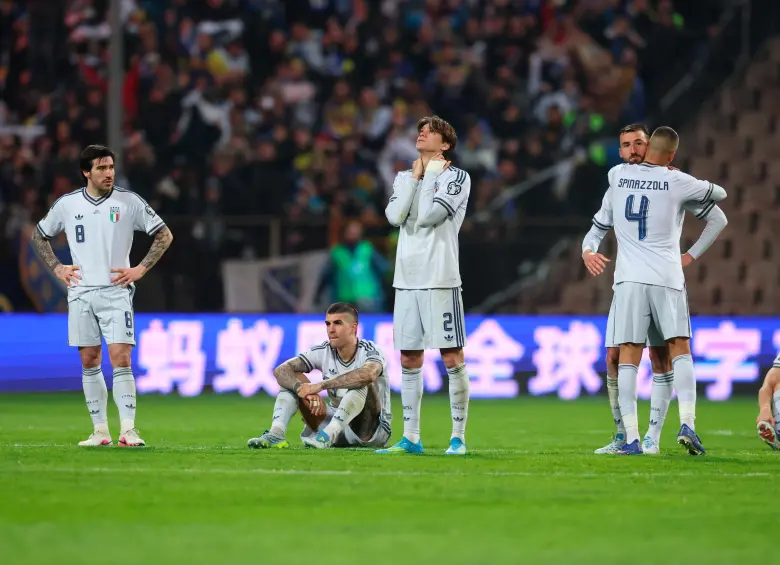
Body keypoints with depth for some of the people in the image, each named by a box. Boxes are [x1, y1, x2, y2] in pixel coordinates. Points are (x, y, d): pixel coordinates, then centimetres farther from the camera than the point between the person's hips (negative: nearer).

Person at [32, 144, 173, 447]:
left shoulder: (129, 201, -2)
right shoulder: (67, 204, 4)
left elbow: (164, 235, 5)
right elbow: (39, 236, 19)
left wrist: (140, 269, -3)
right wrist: (57, 268, 7)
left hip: (116, 291, -3)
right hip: (81, 293, 3)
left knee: (120, 359, -12)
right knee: (89, 362, 4)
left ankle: (128, 429, -12)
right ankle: (100, 430, 10)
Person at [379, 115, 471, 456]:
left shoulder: (457, 177, 0)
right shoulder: (405, 177, 17)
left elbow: (429, 216, -14)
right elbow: (395, 216, -1)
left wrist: (430, 174, -3)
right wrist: (415, 176, 1)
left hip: (440, 281, -5)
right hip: (406, 281, 5)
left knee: (452, 357, -5)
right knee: (408, 360, 7)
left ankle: (458, 437, -1)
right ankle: (410, 438, 12)